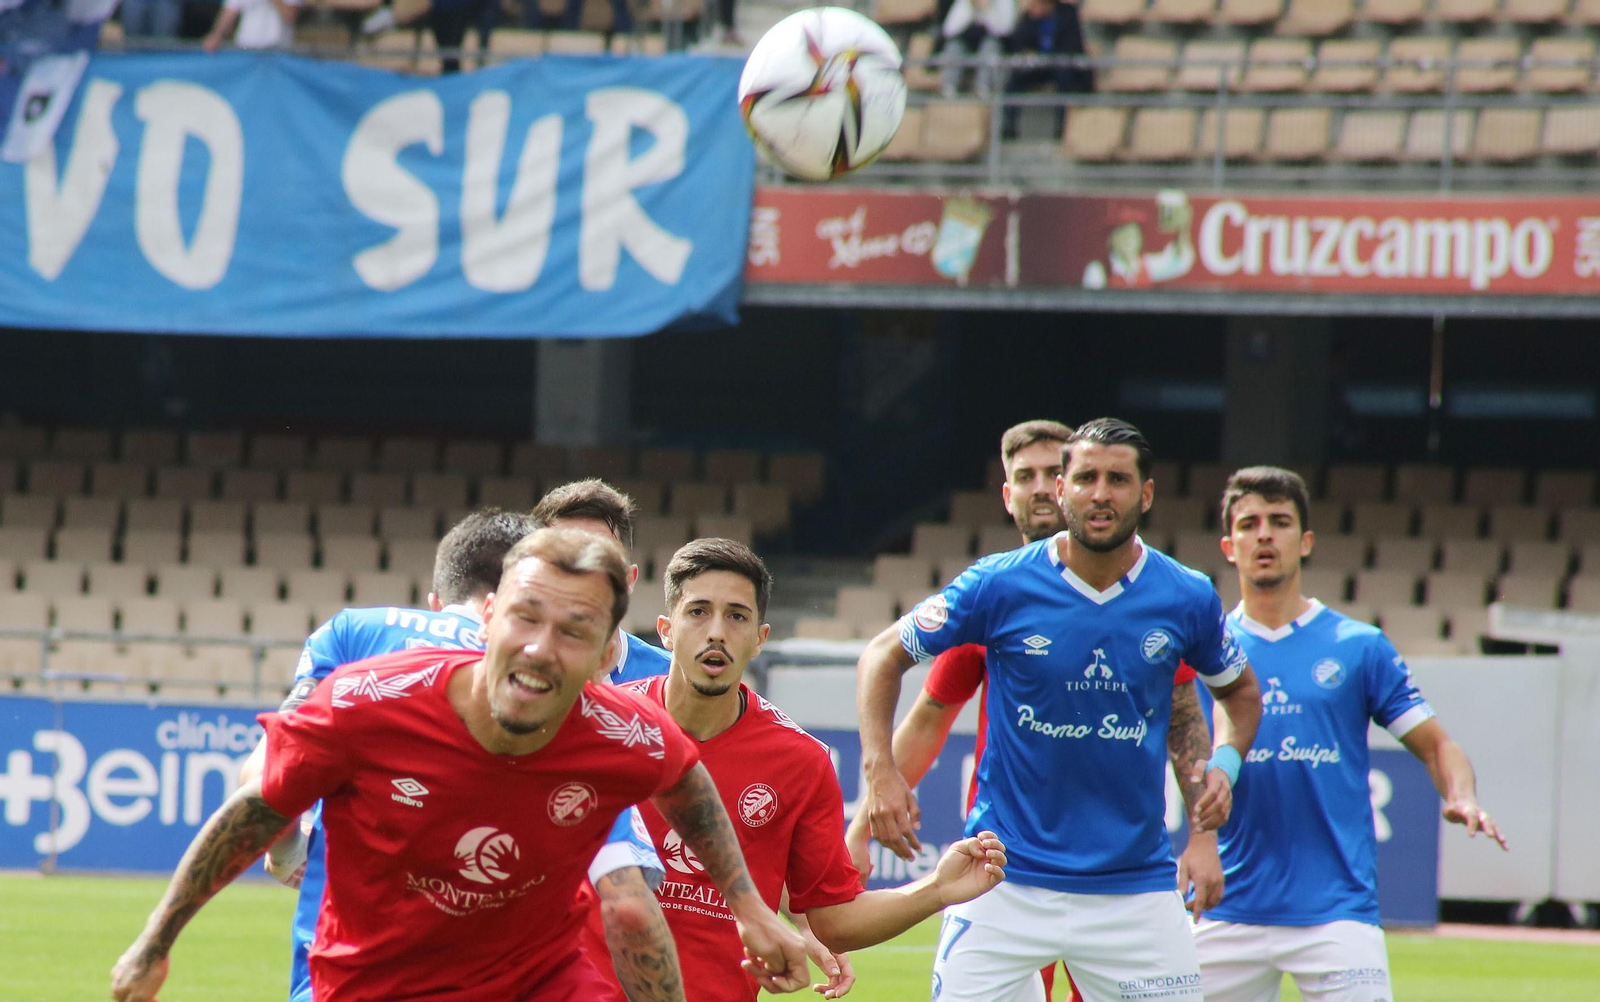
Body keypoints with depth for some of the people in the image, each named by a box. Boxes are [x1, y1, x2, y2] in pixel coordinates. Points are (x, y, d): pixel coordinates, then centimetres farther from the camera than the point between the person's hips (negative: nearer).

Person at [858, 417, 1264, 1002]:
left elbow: (1240, 689, 20)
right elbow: (884, 656, 4)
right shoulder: (1002, 584, -6)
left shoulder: (1188, 598, 0)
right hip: (1005, 882, -1)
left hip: (1135, 883, 1)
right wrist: (881, 770, -9)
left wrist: (1226, 763, 0)